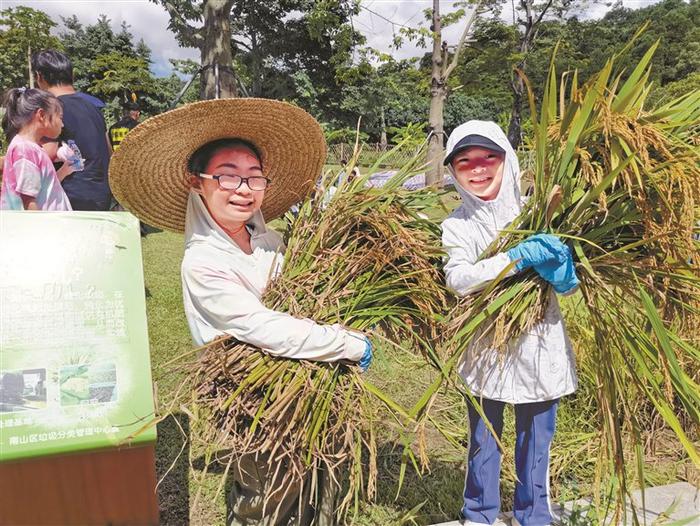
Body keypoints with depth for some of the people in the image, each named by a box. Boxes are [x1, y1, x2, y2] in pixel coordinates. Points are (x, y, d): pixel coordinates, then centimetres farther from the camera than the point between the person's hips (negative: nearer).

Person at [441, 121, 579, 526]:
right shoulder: (457, 226, -6)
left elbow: (569, 284, 1)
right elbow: (457, 279, -22)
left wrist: (557, 266, -22)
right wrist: (517, 259, -30)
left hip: (539, 346, 2)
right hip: (486, 349, -1)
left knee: (536, 442, 16)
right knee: (484, 440, 13)